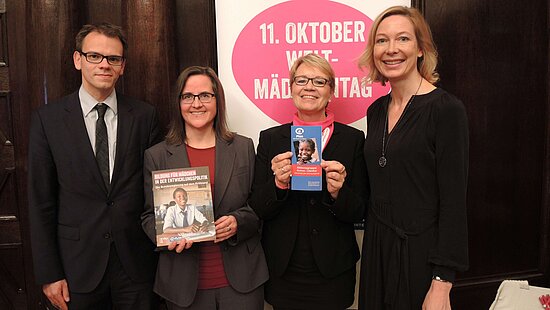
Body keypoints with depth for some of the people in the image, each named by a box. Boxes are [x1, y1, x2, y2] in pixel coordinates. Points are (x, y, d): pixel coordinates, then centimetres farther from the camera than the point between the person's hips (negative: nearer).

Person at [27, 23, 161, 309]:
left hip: (136, 262, 1)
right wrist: (48, 274, -3)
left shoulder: (144, 116, -2)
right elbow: (41, 201, -3)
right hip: (78, 263, -1)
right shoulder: (47, 119, -4)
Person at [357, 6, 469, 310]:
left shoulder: (446, 109, -14)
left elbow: (454, 202, -16)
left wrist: (441, 284, -18)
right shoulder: (376, 110, 5)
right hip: (376, 248, 6)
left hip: (421, 251, -6)